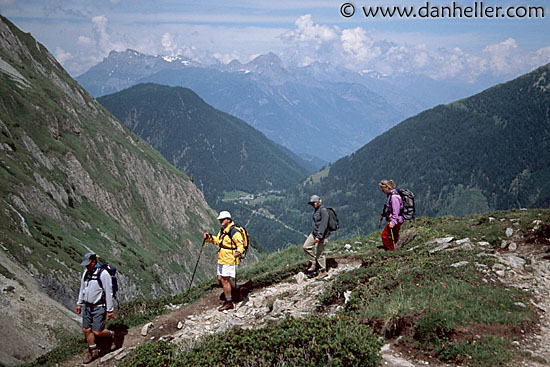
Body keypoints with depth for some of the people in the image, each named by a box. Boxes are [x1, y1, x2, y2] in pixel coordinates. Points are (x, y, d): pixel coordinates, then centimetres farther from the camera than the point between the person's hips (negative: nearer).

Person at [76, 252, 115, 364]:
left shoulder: (103, 274, -19)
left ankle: (110, 334, 23)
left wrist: (110, 310, -15)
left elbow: (108, 293, -16)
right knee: (86, 330, 9)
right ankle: (93, 352, 25)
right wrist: (79, 303, 19)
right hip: (87, 306, 7)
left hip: (99, 307, -7)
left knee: (97, 332, -8)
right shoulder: (86, 273, 4)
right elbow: (82, 289, 18)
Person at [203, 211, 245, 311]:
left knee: (225, 280, -5)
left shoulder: (234, 232, -17)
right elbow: (217, 241, 28)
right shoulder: (222, 230, 13)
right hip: (222, 259, 9)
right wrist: (209, 237, 13)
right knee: (220, 279, 13)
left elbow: (241, 245, -20)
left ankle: (229, 303, 7)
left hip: (230, 260, -9)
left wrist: (238, 252, -39)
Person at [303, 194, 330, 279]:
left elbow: (324, 224, -26)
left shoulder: (323, 210, -20)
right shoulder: (316, 210, 10)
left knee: (318, 253, -2)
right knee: (306, 247, 7)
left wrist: (319, 236, -29)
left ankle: (323, 271, 15)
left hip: (322, 235, -9)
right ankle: (314, 264, 19)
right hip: (314, 233, 9)